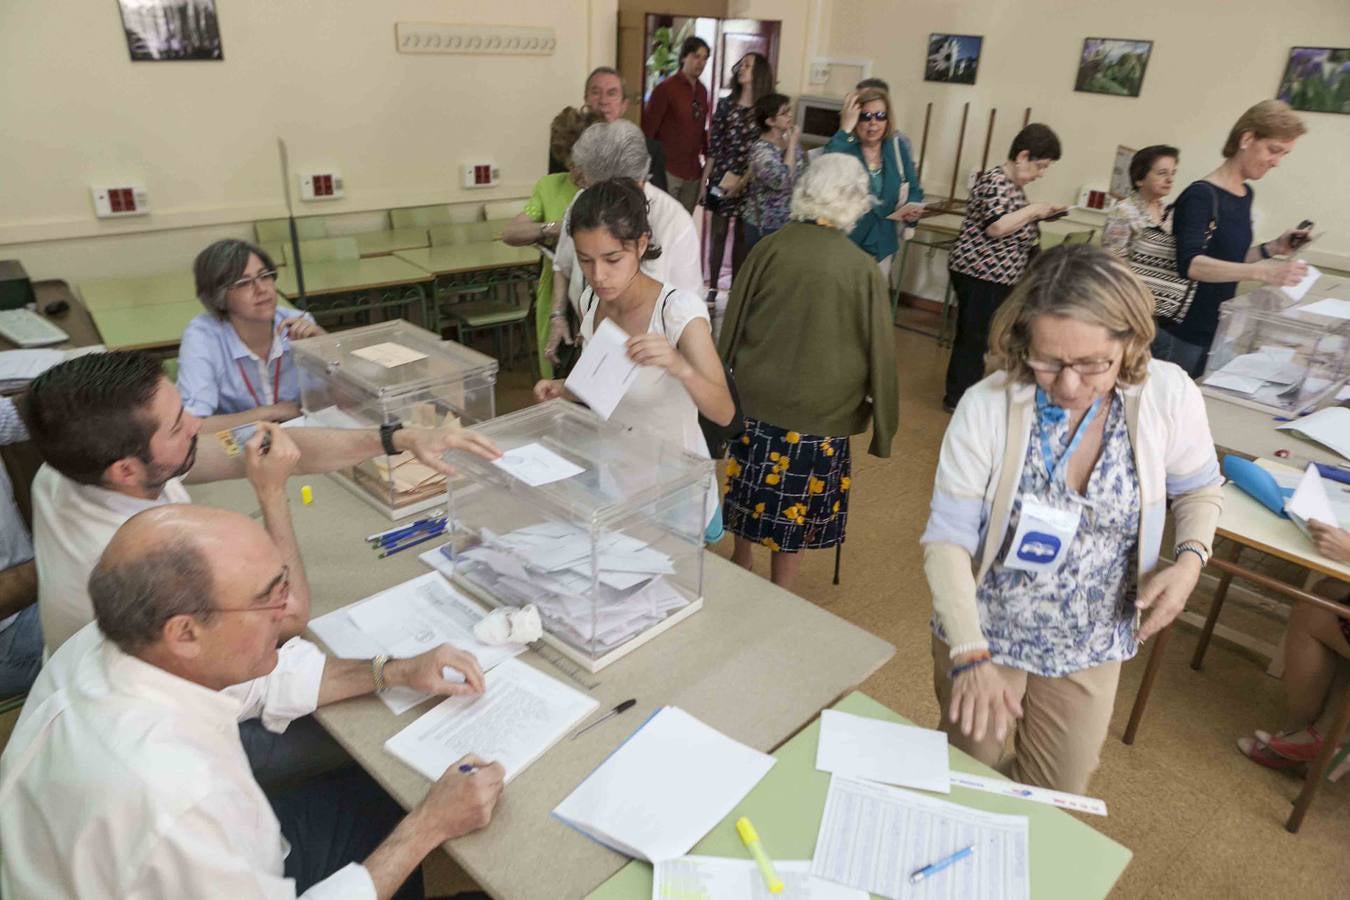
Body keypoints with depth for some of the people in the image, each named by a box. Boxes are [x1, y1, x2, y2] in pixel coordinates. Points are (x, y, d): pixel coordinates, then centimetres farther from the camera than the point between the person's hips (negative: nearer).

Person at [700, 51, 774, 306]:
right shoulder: (726, 104, 5)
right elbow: (713, 147, 5)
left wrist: (743, 181, -12)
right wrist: (704, 181, 2)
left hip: (748, 183, -1)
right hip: (720, 178, 1)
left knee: (741, 237, 5)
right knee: (717, 233, 4)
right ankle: (712, 288, 11)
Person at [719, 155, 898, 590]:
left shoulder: (770, 248, -6)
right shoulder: (864, 270, -13)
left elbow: (732, 325, 1)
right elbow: (878, 352, -7)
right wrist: (882, 424, 5)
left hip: (754, 399, 3)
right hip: (818, 412, -2)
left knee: (750, 493, 22)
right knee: (793, 510, 13)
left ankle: (740, 571, 42)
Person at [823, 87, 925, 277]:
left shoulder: (897, 149, 3)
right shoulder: (843, 147, -11)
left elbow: (914, 189, 13)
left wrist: (913, 210, -8)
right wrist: (845, 130, -33)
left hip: (881, 247, 5)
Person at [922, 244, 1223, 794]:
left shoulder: (1168, 396, -17)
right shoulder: (987, 406, -25)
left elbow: (1198, 489, 4)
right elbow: (947, 539, -23)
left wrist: (1190, 558, -17)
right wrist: (970, 656, -34)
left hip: (1091, 644, 3)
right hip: (984, 631, -2)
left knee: (1058, 793, 19)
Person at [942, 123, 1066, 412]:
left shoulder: (1013, 185, 15)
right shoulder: (995, 182, -16)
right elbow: (996, 226, -27)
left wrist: (1038, 214, 11)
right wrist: (1033, 210, -19)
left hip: (996, 277, 10)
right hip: (980, 275, -10)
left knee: (978, 337, 14)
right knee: (973, 338, -2)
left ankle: (967, 394, 23)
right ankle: (958, 398, 8)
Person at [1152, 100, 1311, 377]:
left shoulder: (1246, 195, 10)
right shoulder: (1201, 195, -15)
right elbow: (1190, 264, -29)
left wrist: (1273, 248, 4)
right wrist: (1261, 272, -36)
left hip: (1217, 333, 8)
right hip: (1180, 333, -8)